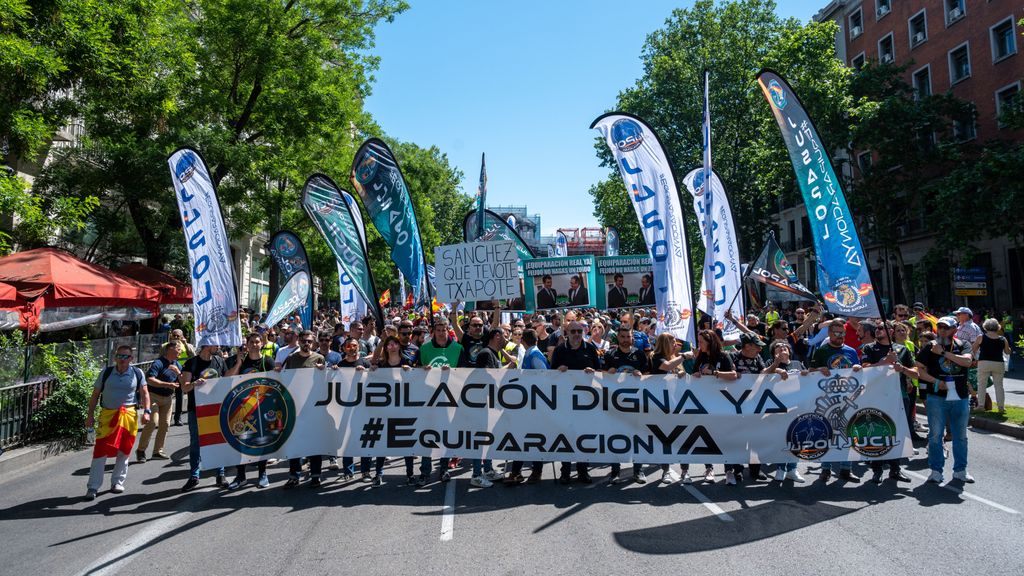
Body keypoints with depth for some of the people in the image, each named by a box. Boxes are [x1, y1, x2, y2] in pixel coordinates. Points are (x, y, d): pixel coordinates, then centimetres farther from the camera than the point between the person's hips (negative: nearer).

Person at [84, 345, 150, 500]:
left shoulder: (137, 373, 3)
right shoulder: (106, 373, 4)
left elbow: (144, 393, 5)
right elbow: (95, 395, 9)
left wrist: (146, 412, -6)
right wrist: (90, 415, 4)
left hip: (129, 415, 0)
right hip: (108, 415, 0)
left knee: (124, 451, 8)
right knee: (100, 450, -5)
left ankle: (117, 482, 24)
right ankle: (93, 487, 3)